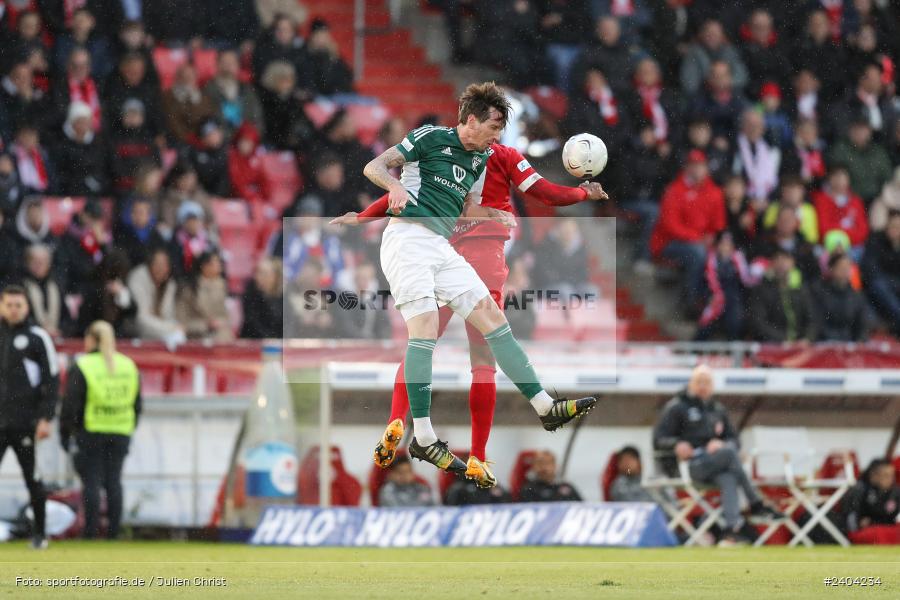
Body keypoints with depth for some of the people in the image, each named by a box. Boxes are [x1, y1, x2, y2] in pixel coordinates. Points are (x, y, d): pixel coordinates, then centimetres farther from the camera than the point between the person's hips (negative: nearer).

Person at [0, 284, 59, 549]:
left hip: (25, 423, -4)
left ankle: (40, 534, 8)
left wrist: (45, 419, -10)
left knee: (33, 479, 0)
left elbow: (51, 380, -3)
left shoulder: (38, 338, 0)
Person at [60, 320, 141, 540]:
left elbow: (70, 405, -8)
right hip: (120, 433, 4)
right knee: (114, 481, 7)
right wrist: (130, 431, 21)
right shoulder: (129, 366, 9)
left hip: (90, 433, -4)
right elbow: (137, 404, 13)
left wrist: (65, 434, 0)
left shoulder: (81, 368, -7)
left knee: (91, 482, -2)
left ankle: (91, 532, -3)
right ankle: (113, 531, 5)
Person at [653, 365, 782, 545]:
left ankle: (732, 529, -46)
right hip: (686, 466, -5)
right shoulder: (676, 408, 7)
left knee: (727, 479, -31)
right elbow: (658, 439, 0)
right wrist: (677, 445, -22)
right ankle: (756, 504, -27)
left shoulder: (718, 410, 23)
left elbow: (735, 440, 20)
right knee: (730, 453, -28)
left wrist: (722, 444, -5)